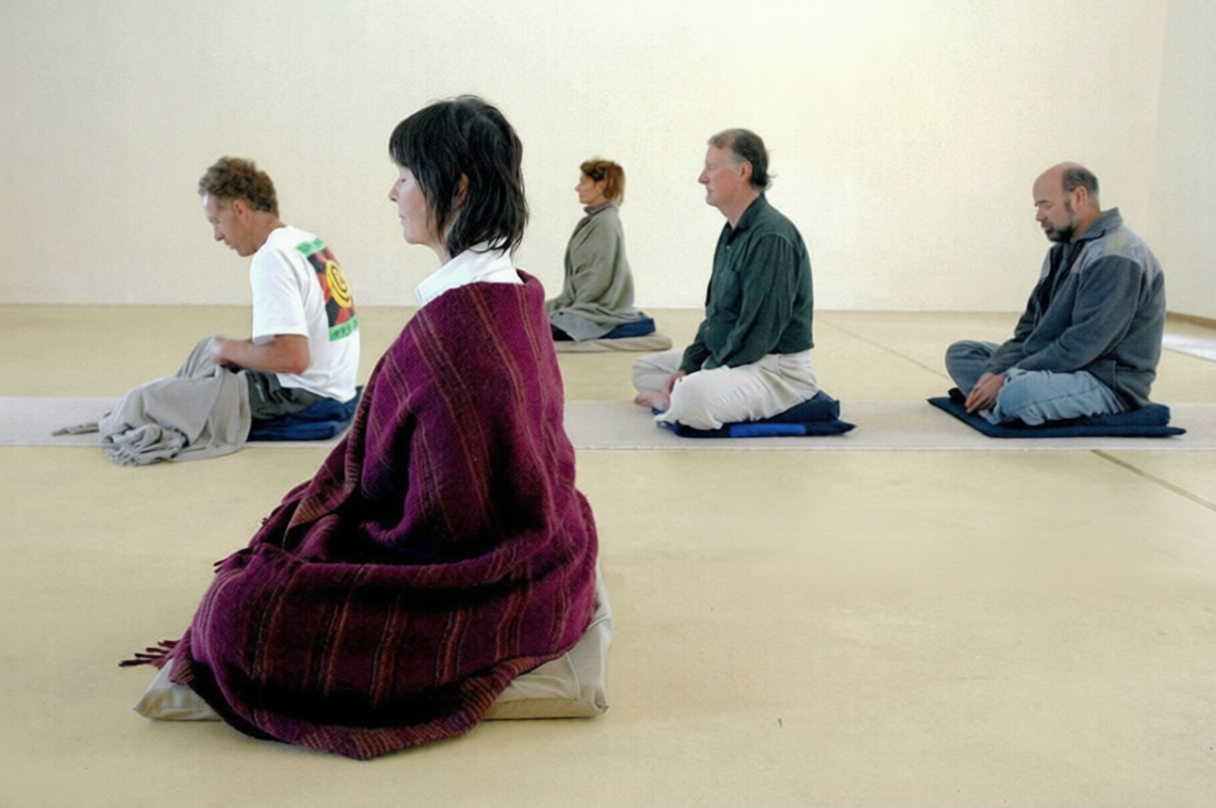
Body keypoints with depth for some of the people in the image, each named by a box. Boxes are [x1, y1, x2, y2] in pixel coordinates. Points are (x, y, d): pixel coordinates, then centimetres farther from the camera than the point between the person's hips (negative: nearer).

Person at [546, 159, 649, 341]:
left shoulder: (606, 223, -14)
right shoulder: (592, 221, 13)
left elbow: (599, 279, -17)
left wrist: (557, 305, -13)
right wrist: (556, 303, 6)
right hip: (588, 304, 9)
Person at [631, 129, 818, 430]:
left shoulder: (771, 237, -21)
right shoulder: (733, 231, 9)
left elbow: (759, 331, -24)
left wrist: (698, 379, -18)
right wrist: (688, 367, 3)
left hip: (777, 369, -10)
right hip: (728, 359, 10)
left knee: (692, 397, -36)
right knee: (645, 369, 17)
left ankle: (669, 401, -3)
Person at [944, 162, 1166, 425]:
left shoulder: (1116, 258, -18)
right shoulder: (1064, 250, 13)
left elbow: (1081, 346, -24)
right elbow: (1030, 326, 11)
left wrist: (1007, 379, -22)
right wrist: (996, 370, -7)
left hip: (1109, 382, -10)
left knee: (1017, 394, -39)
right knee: (960, 353, 8)